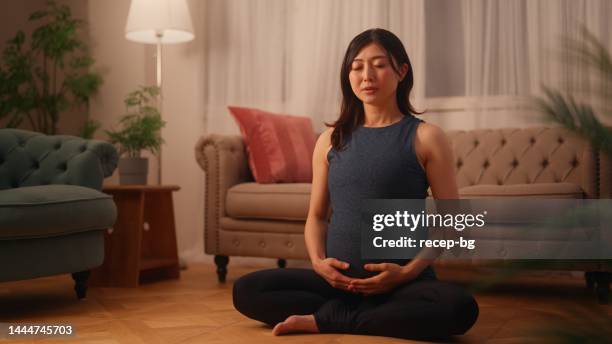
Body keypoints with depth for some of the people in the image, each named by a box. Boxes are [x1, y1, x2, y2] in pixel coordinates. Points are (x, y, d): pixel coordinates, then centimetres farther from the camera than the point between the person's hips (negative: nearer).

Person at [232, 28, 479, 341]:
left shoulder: (425, 137, 0)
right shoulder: (331, 139, 10)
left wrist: (409, 271, -13)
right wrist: (318, 261, -5)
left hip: (403, 281, -2)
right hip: (337, 279, 3)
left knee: (460, 306, -34)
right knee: (246, 290, -17)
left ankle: (325, 319, -16)